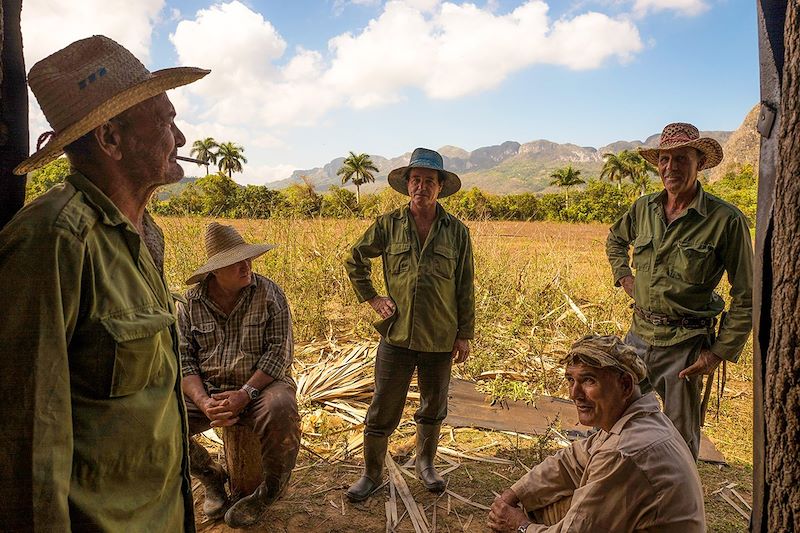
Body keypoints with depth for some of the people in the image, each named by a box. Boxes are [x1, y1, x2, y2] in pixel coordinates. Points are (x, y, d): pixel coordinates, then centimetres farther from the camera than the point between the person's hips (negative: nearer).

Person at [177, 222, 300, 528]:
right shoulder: (191, 301, 1)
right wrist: (204, 402, -19)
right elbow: (183, 358, -2)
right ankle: (211, 476, 11)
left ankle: (269, 491, -3)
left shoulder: (269, 293, -6)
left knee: (281, 412, -35)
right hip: (207, 390, 3)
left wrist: (245, 394, -22)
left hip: (261, 385, -3)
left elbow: (280, 351, -11)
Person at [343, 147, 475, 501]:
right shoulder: (388, 225, -2)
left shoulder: (456, 231, -1)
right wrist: (371, 299, 3)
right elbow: (354, 260, 11)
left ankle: (425, 464, 41)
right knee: (382, 411, 6)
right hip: (397, 336, -1)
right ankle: (371, 474, 26)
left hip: (440, 339, 1)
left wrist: (465, 335, 2)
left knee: (433, 408, 18)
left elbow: (465, 289, 2)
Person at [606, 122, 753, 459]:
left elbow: (746, 297, -8)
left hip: (685, 345, -5)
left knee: (681, 439, 11)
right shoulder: (643, 208, 1)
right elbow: (615, 239, 25)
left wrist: (720, 353, -11)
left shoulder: (726, 219, -12)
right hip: (639, 335, 5)